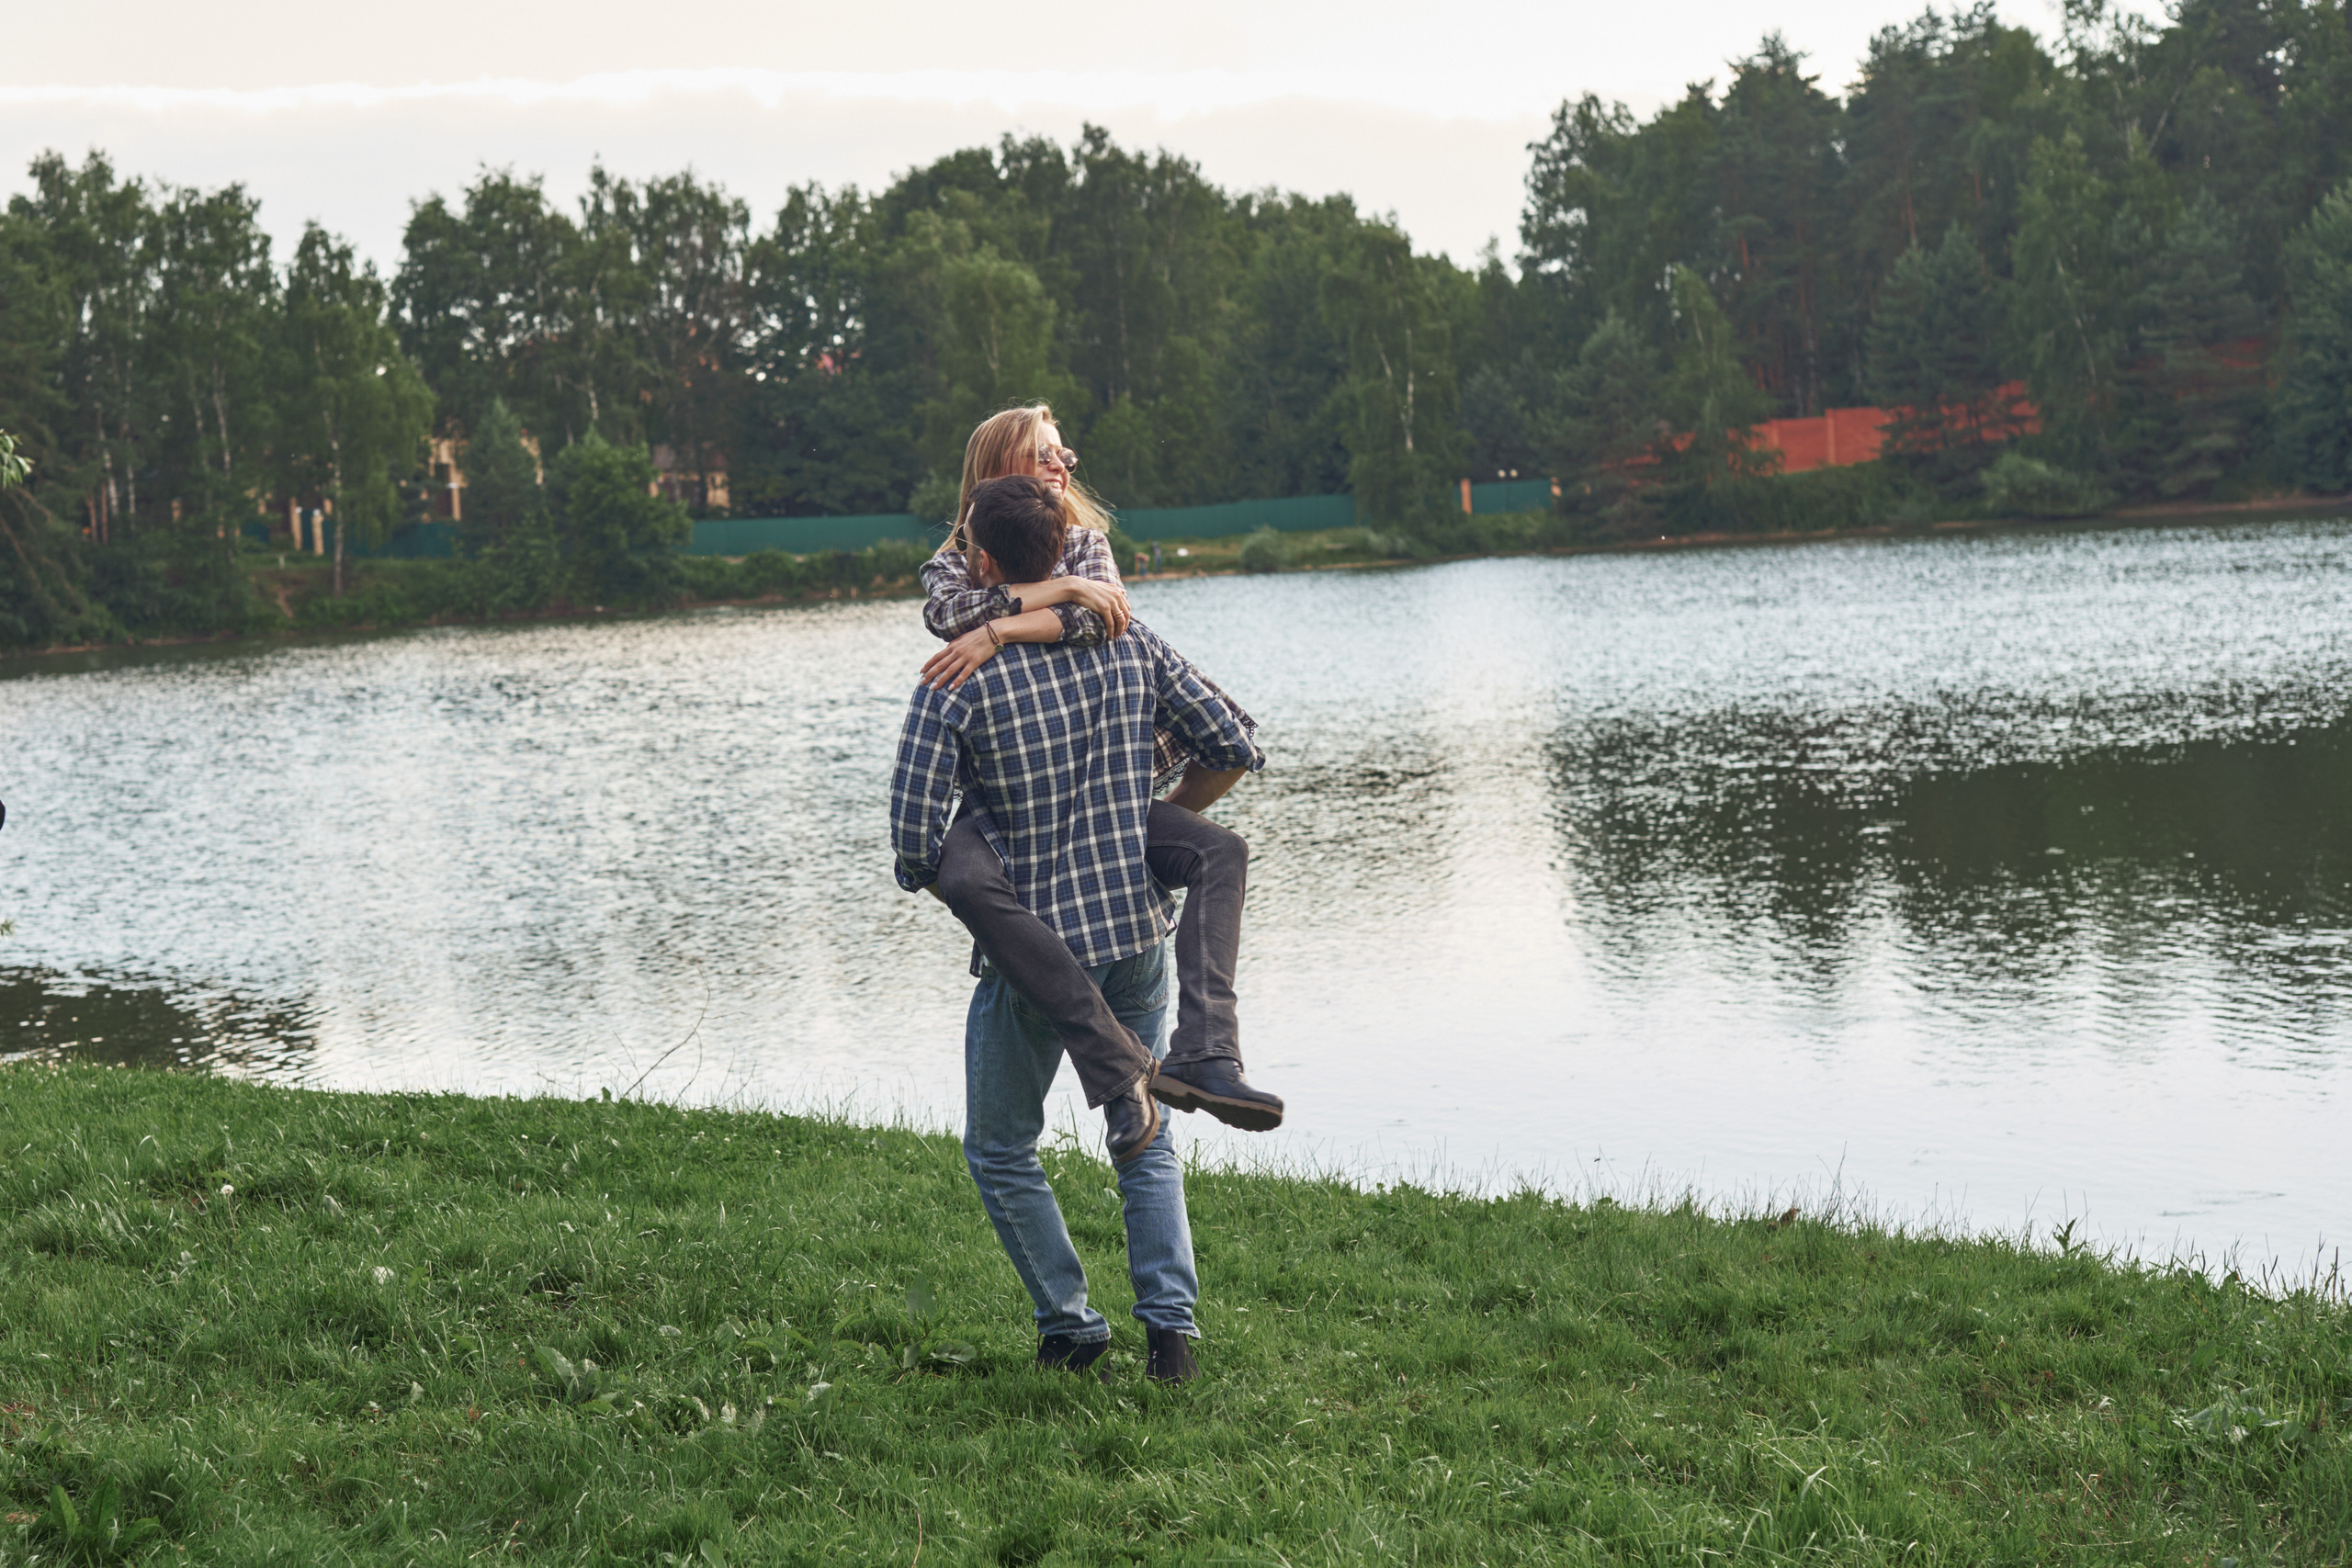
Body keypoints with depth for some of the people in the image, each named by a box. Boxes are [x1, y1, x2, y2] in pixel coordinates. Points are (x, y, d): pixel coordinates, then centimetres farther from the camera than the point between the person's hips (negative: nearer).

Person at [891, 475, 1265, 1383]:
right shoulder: (1131, 648, 0)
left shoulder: (956, 684, -13)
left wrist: (931, 880, 6)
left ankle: (1068, 1326, 18)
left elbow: (914, 832, -17)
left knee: (1001, 1150, 17)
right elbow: (1237, 752, 4)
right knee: (1146, 1141, 19)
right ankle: (1171, 1325, 8)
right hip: (1139, 933, 4)